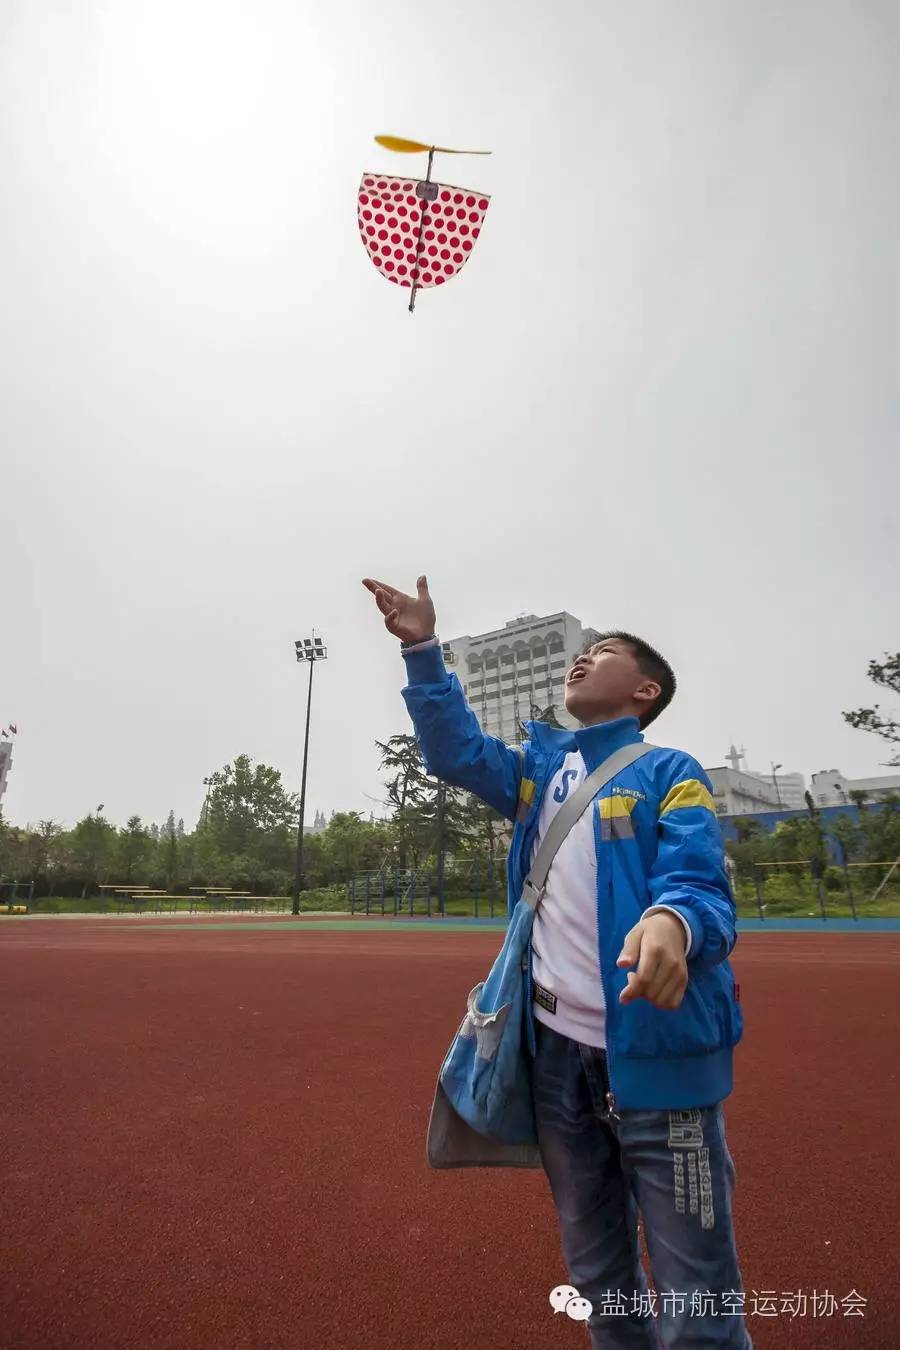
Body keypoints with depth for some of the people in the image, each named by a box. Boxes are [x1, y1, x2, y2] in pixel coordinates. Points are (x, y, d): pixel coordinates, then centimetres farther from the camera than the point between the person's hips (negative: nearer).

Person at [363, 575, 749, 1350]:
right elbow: (457, 750, 7)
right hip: (556, 1050, 6)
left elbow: (701, 887, -15)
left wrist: (671, 922, -39)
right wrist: (422, 649, -1)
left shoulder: (669, 773, -4)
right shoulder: (540, 770, 13)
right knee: (595, 1275, 23)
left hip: (656, 1050, -5)